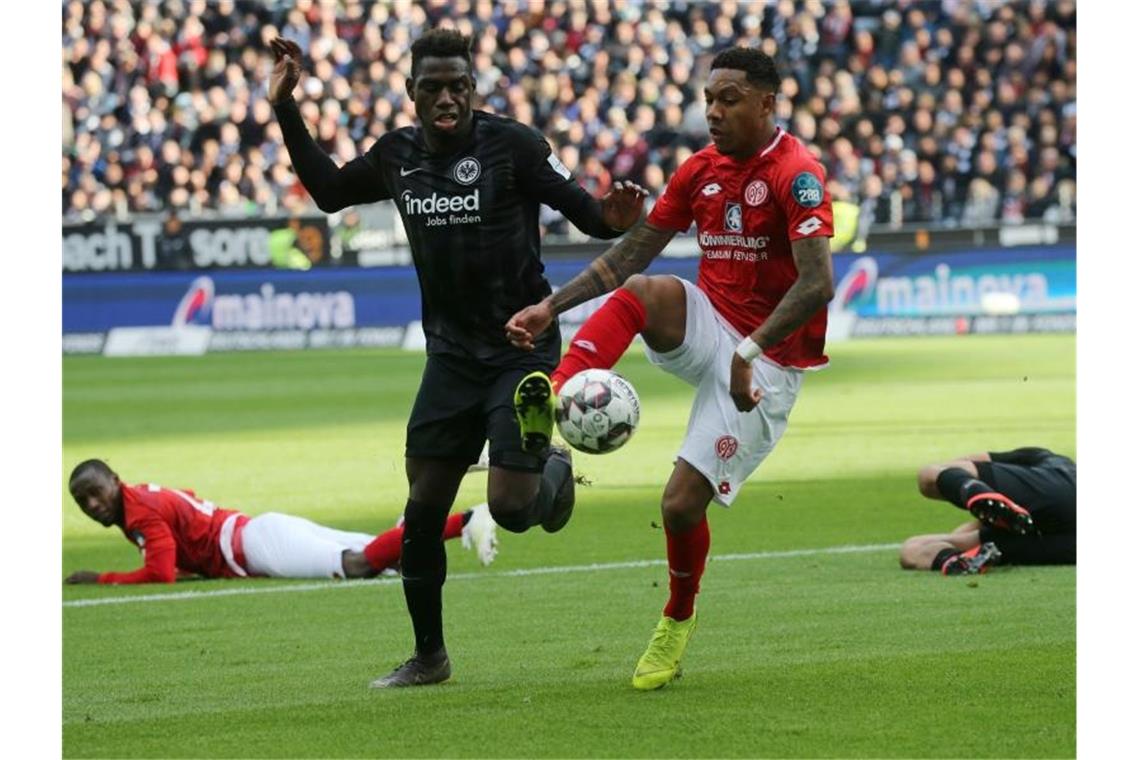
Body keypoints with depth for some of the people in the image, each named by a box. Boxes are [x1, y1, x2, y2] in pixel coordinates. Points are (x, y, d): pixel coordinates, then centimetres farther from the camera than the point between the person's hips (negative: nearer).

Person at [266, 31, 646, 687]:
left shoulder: (512, 144, -12)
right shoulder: (398, 155, 4)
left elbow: (583, 211, -10)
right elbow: (330, 190, 20)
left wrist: (612, 219, -33)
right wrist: (286, 109, 14)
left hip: (521, 346, -5)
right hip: (452, 354, 5)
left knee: (509, 507, -13)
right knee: (423, 509, 1)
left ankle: (554, 469, 23)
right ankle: (429, 656, 15)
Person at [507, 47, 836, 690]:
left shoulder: (796, 174, -15)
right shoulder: (701, 170, 7)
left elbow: (817, 284, -26)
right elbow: (629, 255, 11)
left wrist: (749, 352, -32)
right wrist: (552, 307, 1)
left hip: (766, 362, -6)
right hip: (709, 328, 6)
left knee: (682, 504, -10)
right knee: (642, 293, -28)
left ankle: (678, 623, 19)